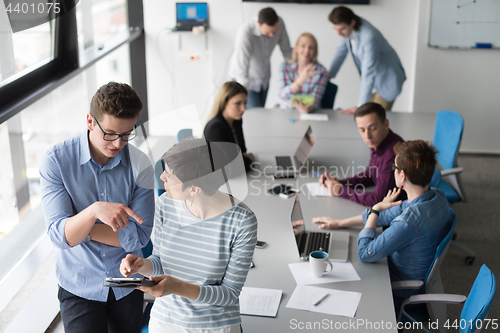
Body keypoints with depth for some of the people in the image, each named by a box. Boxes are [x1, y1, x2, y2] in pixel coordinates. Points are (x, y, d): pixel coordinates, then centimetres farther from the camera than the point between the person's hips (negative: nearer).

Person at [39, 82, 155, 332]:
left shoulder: (140, 165, -13)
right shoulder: (56, 161, -16)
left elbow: (137, 237, -16)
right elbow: (59, 235, -24)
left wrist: (80, 227, -19)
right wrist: (94, 211, -43)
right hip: (79, 286, -2)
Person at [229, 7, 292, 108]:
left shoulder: (279, 24, -19)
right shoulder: (245, 33, -36)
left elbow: (287, 51, -4)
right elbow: (241, 69, -37)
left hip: (264, 77, 6)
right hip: (244, 79, -6)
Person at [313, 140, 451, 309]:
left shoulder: (409, 222, -38)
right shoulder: (437, 196, -9)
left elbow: (364, 254, -27)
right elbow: (389, 215, 4)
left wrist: (376, 209, -18)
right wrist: (340, 223, 11)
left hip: (401, 294, -8)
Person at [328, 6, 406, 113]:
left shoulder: (369, 37, -35)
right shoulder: (349, 28, -11)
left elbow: (368, 74, -35)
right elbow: (341, 52, 5)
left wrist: (360, 106, -35)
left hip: (388, 79, -8)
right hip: (374, 80, 8)